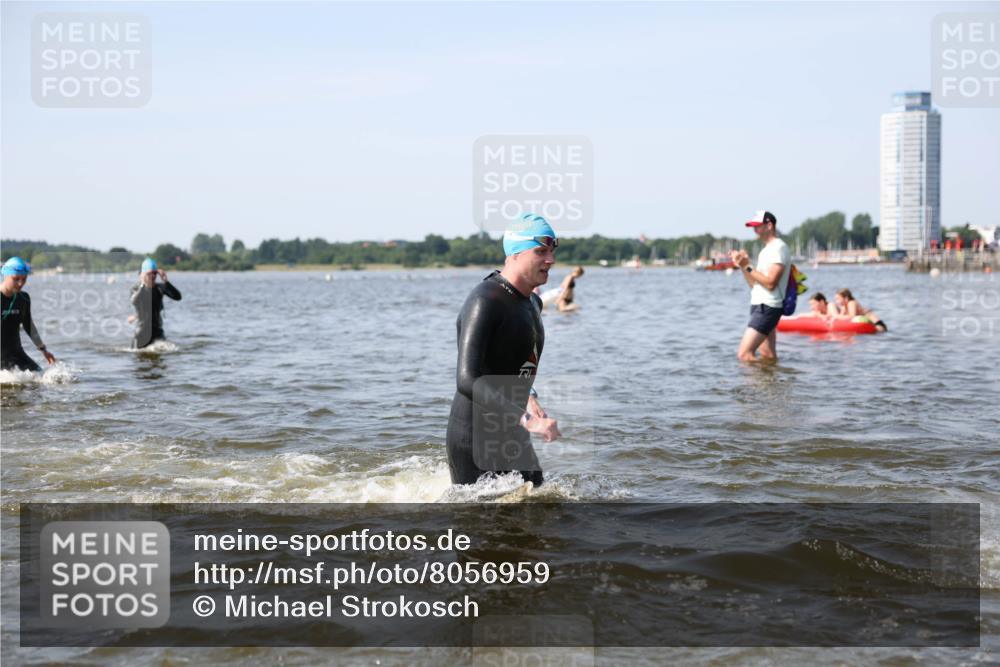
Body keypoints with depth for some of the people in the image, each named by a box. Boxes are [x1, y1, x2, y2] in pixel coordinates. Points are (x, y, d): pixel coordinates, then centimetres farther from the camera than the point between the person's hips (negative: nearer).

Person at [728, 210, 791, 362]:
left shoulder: (779, 247, -11)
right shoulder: (767, 250, 20)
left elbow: (770, 283, -20)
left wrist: (748, 267, -16)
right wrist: (742, 266, 8)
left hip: (767, 308, -10)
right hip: (759, 306, 10)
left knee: (744, 353, -18)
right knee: (768, 356, 10)